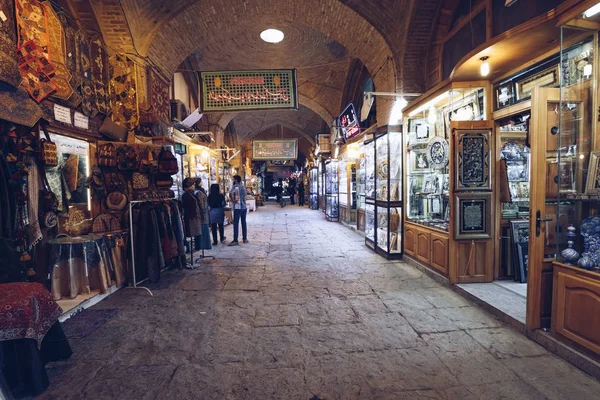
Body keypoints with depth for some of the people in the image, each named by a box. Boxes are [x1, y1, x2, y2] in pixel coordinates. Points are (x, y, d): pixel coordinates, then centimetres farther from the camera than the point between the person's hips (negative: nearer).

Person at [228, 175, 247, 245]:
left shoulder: (235, 186, -7)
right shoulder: (243, 187, 15)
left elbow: (230, 193, -24)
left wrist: (233, 201, -13)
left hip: (237, 207, -7)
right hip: (244, 207, 7)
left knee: (236, 224, -5)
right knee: (244, 223, 13)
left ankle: (235, 240, -5)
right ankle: (245, 238, 18)